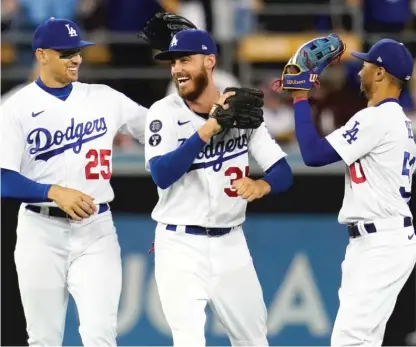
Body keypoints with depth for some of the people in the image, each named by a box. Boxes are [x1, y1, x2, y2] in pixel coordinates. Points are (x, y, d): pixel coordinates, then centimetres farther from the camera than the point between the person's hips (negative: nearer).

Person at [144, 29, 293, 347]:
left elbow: (283, 172, -2)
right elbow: (162, 176, -23)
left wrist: (261, 185, -25)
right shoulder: (164, 113, -8)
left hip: (230, 244, 4)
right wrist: (207, 129, -30)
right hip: (181, 246, -4)